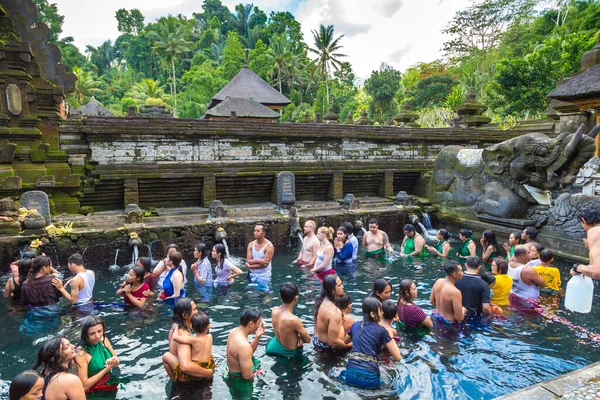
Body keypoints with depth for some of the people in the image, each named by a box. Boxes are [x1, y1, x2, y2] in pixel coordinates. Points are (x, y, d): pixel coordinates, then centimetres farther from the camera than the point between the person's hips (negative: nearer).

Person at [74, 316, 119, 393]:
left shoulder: (104, 340, -7)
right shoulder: (81, 353, -22)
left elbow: (117, 361, 6)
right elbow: (84, 386, -20)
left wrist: (113, 361, -16)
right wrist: (107, 368, -23)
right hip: (95, 393, -6)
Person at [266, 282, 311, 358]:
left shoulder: (274, 310, -16)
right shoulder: (293, 320, -35)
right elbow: (308, 339, -18)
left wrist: (298, 336, -8)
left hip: (278, 345, 6)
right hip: (290, 353, -6)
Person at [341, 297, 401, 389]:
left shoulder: (355, 325, 11)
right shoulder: (381, 330, -3)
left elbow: (345, 341, 34)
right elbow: (398, 357, 0)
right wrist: (391, 337, 13)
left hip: (351, 374, 3)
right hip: (369, 378, -3)